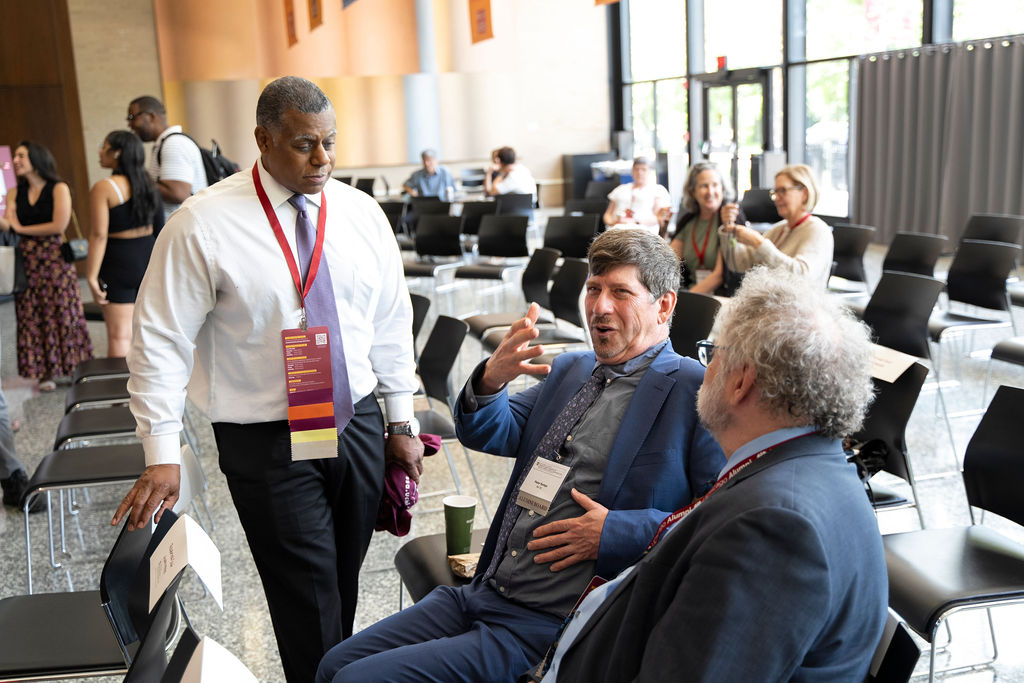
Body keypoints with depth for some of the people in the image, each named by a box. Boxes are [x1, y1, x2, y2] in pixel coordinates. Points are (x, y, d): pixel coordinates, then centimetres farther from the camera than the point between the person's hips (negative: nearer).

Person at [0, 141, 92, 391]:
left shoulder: (59, 189, -3)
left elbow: (59, 225, -13)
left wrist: (21, 229, -4)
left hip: (55, 259, -4)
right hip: (27, 262, 4)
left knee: (62, 314, -2)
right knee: (32, 318, 4)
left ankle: (77, 368, 7)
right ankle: (45, 371, 11)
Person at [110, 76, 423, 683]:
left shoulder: (362, 214, 3)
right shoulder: (203, 224, -10)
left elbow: (392, 323, 9)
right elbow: (160, 342, -8)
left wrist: (402, 422, 10)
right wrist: (162, 455, -12)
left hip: (359, 425, 4)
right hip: (266, 444, -4)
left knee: (347, 584, 17)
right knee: (309, 608, 0)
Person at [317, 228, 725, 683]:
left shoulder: (695, 391, -10)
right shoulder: (569, 369, 15)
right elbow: (487, 436, 13)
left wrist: (614, 533, -21)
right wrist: (491, 379, -10)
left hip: (551, 629, -7)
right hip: (482, 594, 8)